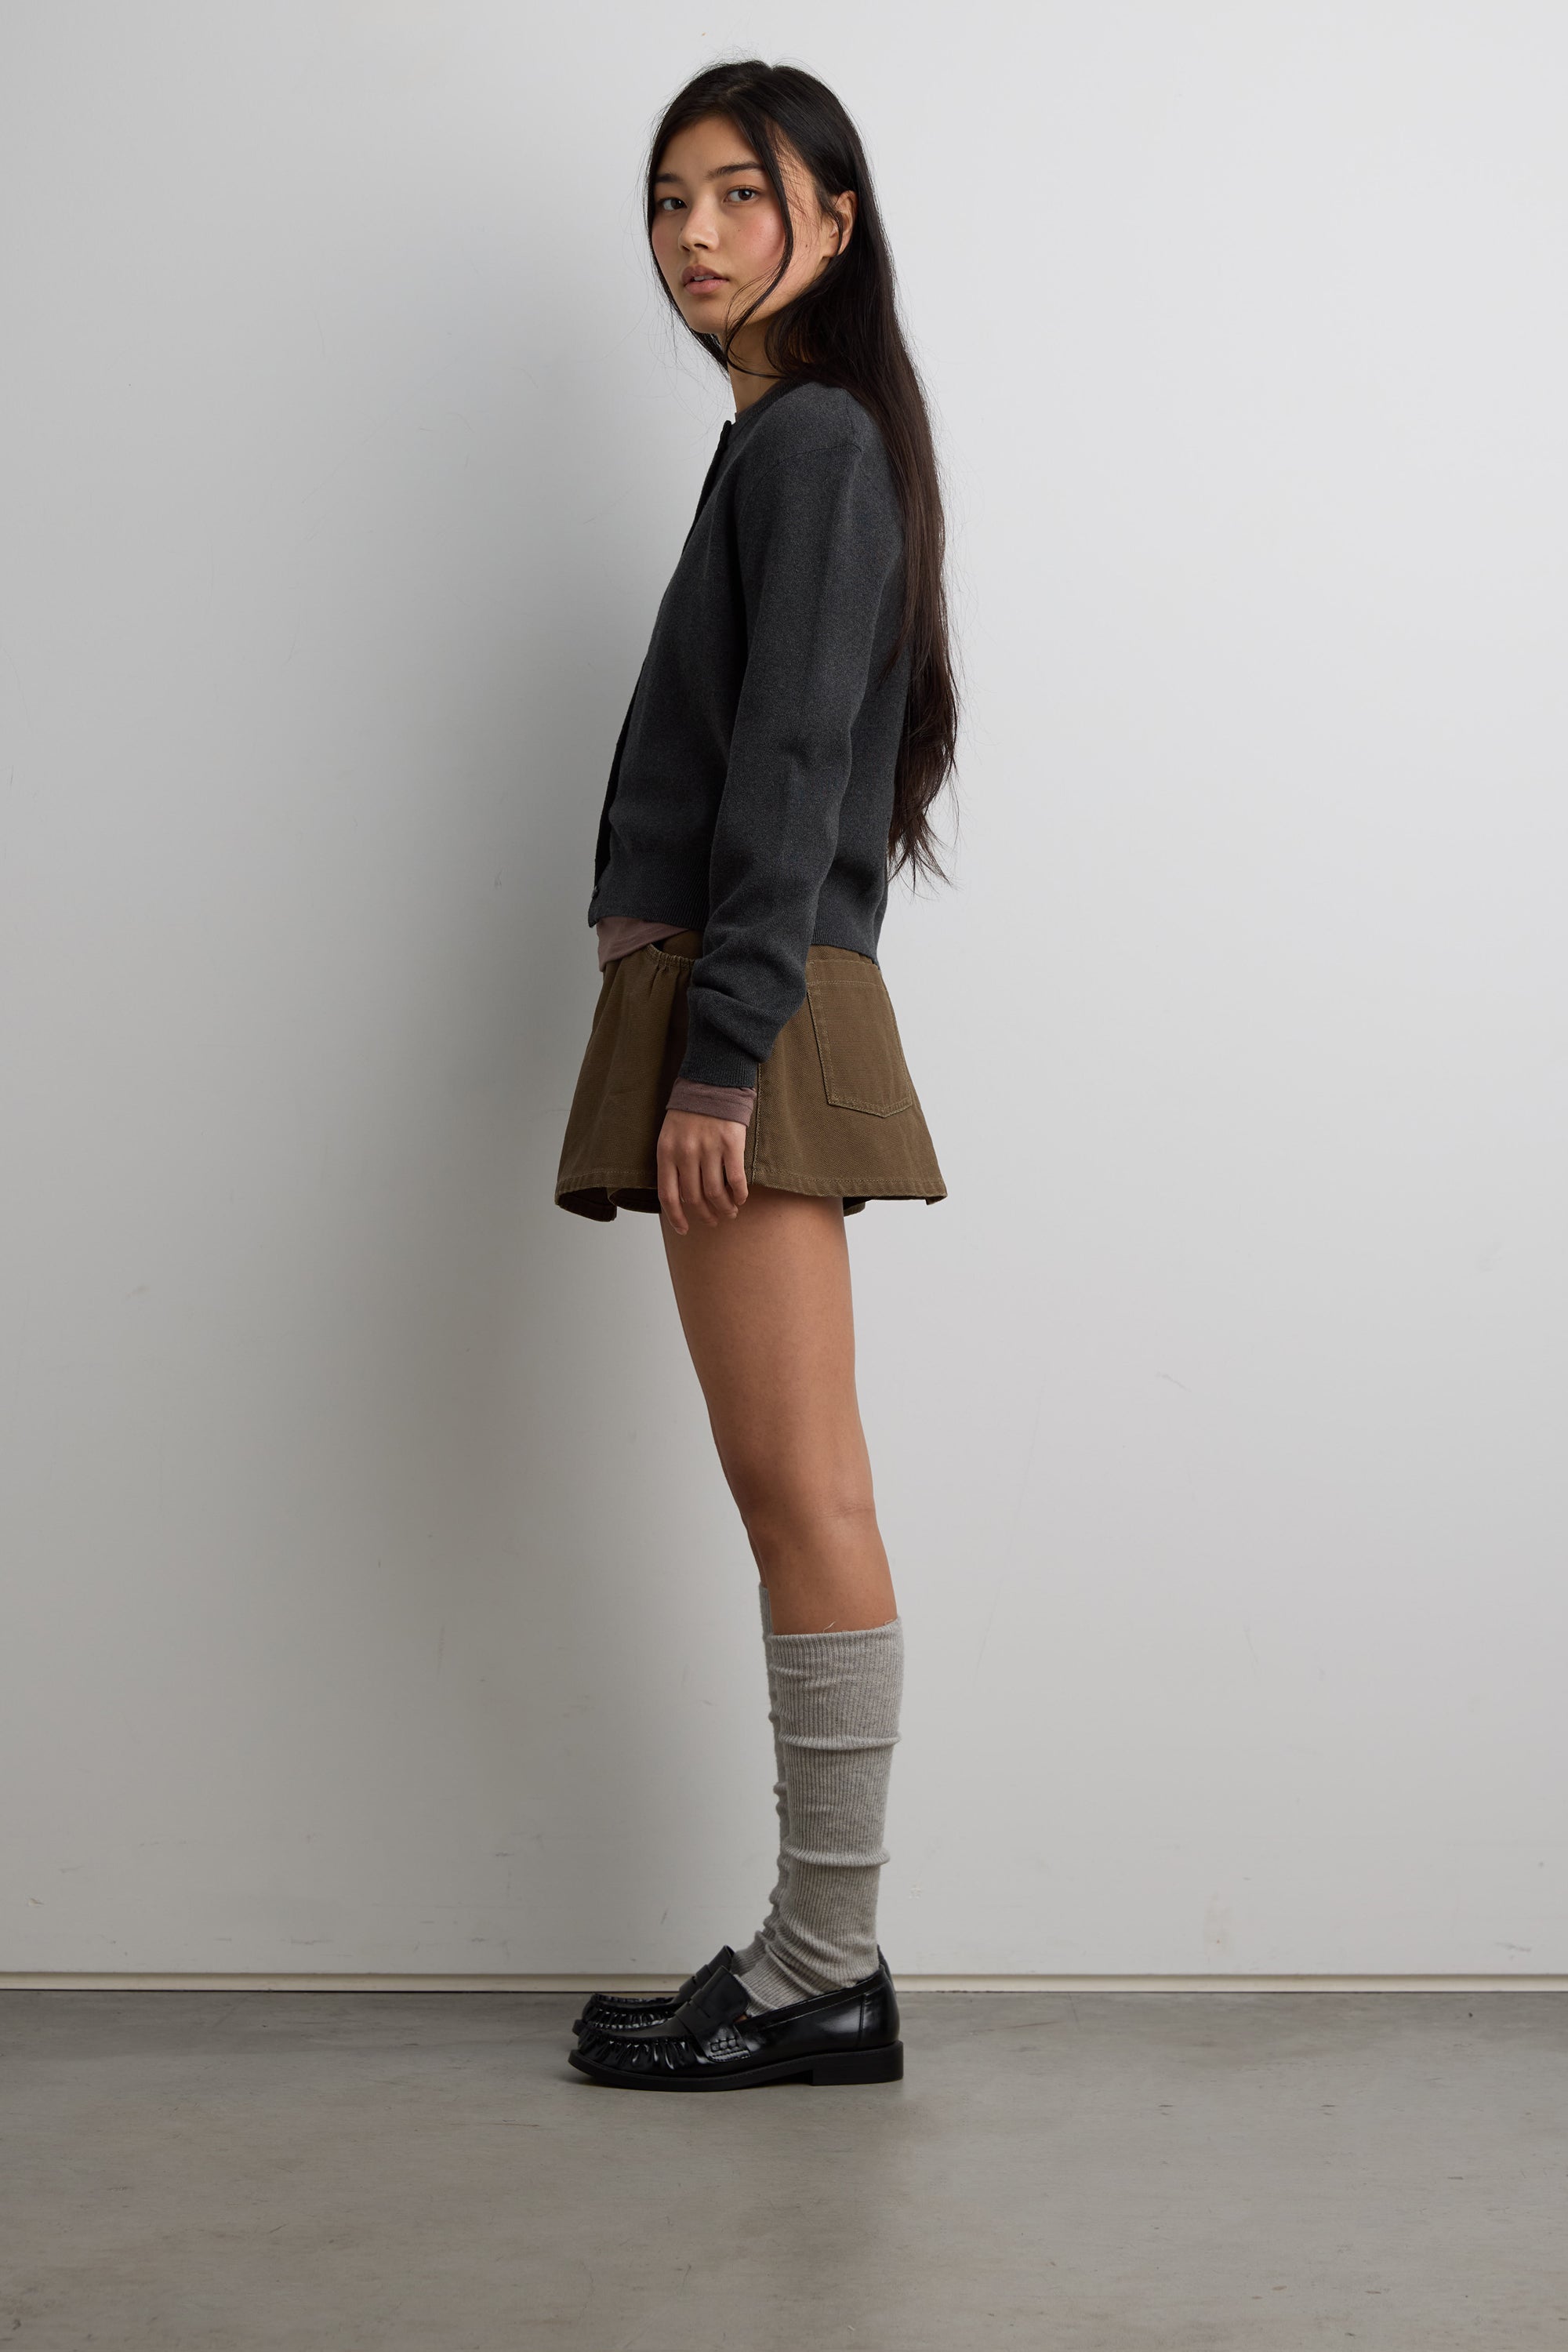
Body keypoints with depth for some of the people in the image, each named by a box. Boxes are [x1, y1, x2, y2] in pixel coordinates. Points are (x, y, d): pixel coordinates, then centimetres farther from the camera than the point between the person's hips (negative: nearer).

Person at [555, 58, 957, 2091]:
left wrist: (722, 1052, -19)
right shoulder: (790, 444, 23)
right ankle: (820, 1959, 13)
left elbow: (789, 767, -14)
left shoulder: (813, 436, -5)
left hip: (754, 1000, -10)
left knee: (800, 1493, -8)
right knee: (797, 1496, 8)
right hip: (737, 1007, 10)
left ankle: (824, 1978, -1)